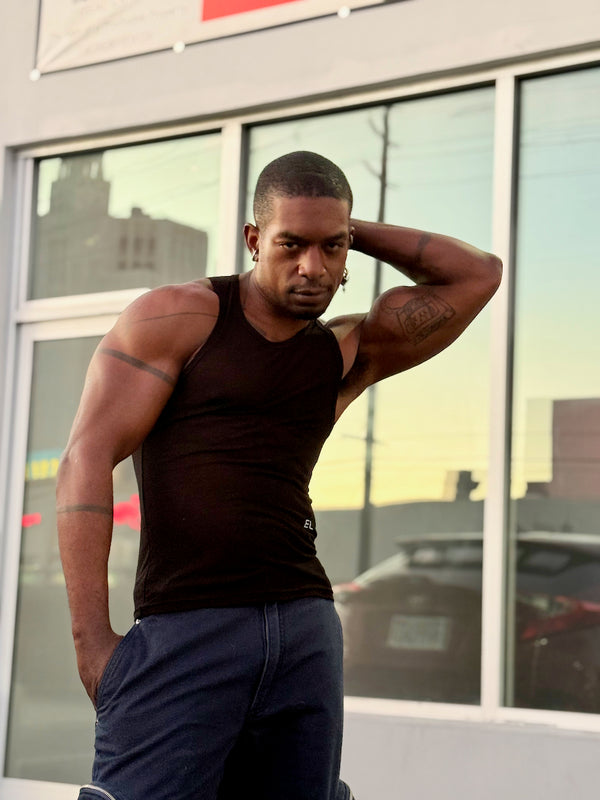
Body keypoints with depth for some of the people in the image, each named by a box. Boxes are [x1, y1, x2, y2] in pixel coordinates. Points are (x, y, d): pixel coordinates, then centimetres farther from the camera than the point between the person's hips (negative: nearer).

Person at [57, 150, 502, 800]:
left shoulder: (350, 354, 17)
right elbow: (87, 460, -3)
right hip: (185, 628, -4)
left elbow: (477, 276, 19)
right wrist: (91, 638, -11)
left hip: (306, 632, 5)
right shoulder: (176, 316, 4)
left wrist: (351, 231, 15)